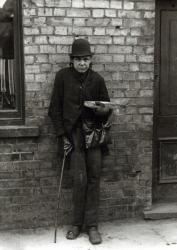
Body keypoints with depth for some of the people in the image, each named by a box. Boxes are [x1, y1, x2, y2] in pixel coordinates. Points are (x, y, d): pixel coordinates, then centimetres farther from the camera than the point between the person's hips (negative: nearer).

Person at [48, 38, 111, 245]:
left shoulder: (97, 79, 4)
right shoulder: (63, 76, 0)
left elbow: (106, 106, 11)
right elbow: (55, 108, 1)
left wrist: (104, 110, -14)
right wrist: (62, 135, -5)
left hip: (94, 133, 2)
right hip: (73, 133, -2)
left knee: (94, 179, 0)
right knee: (80, 179, -7)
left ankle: (92, 225, 10)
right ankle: (77, 223, 12)